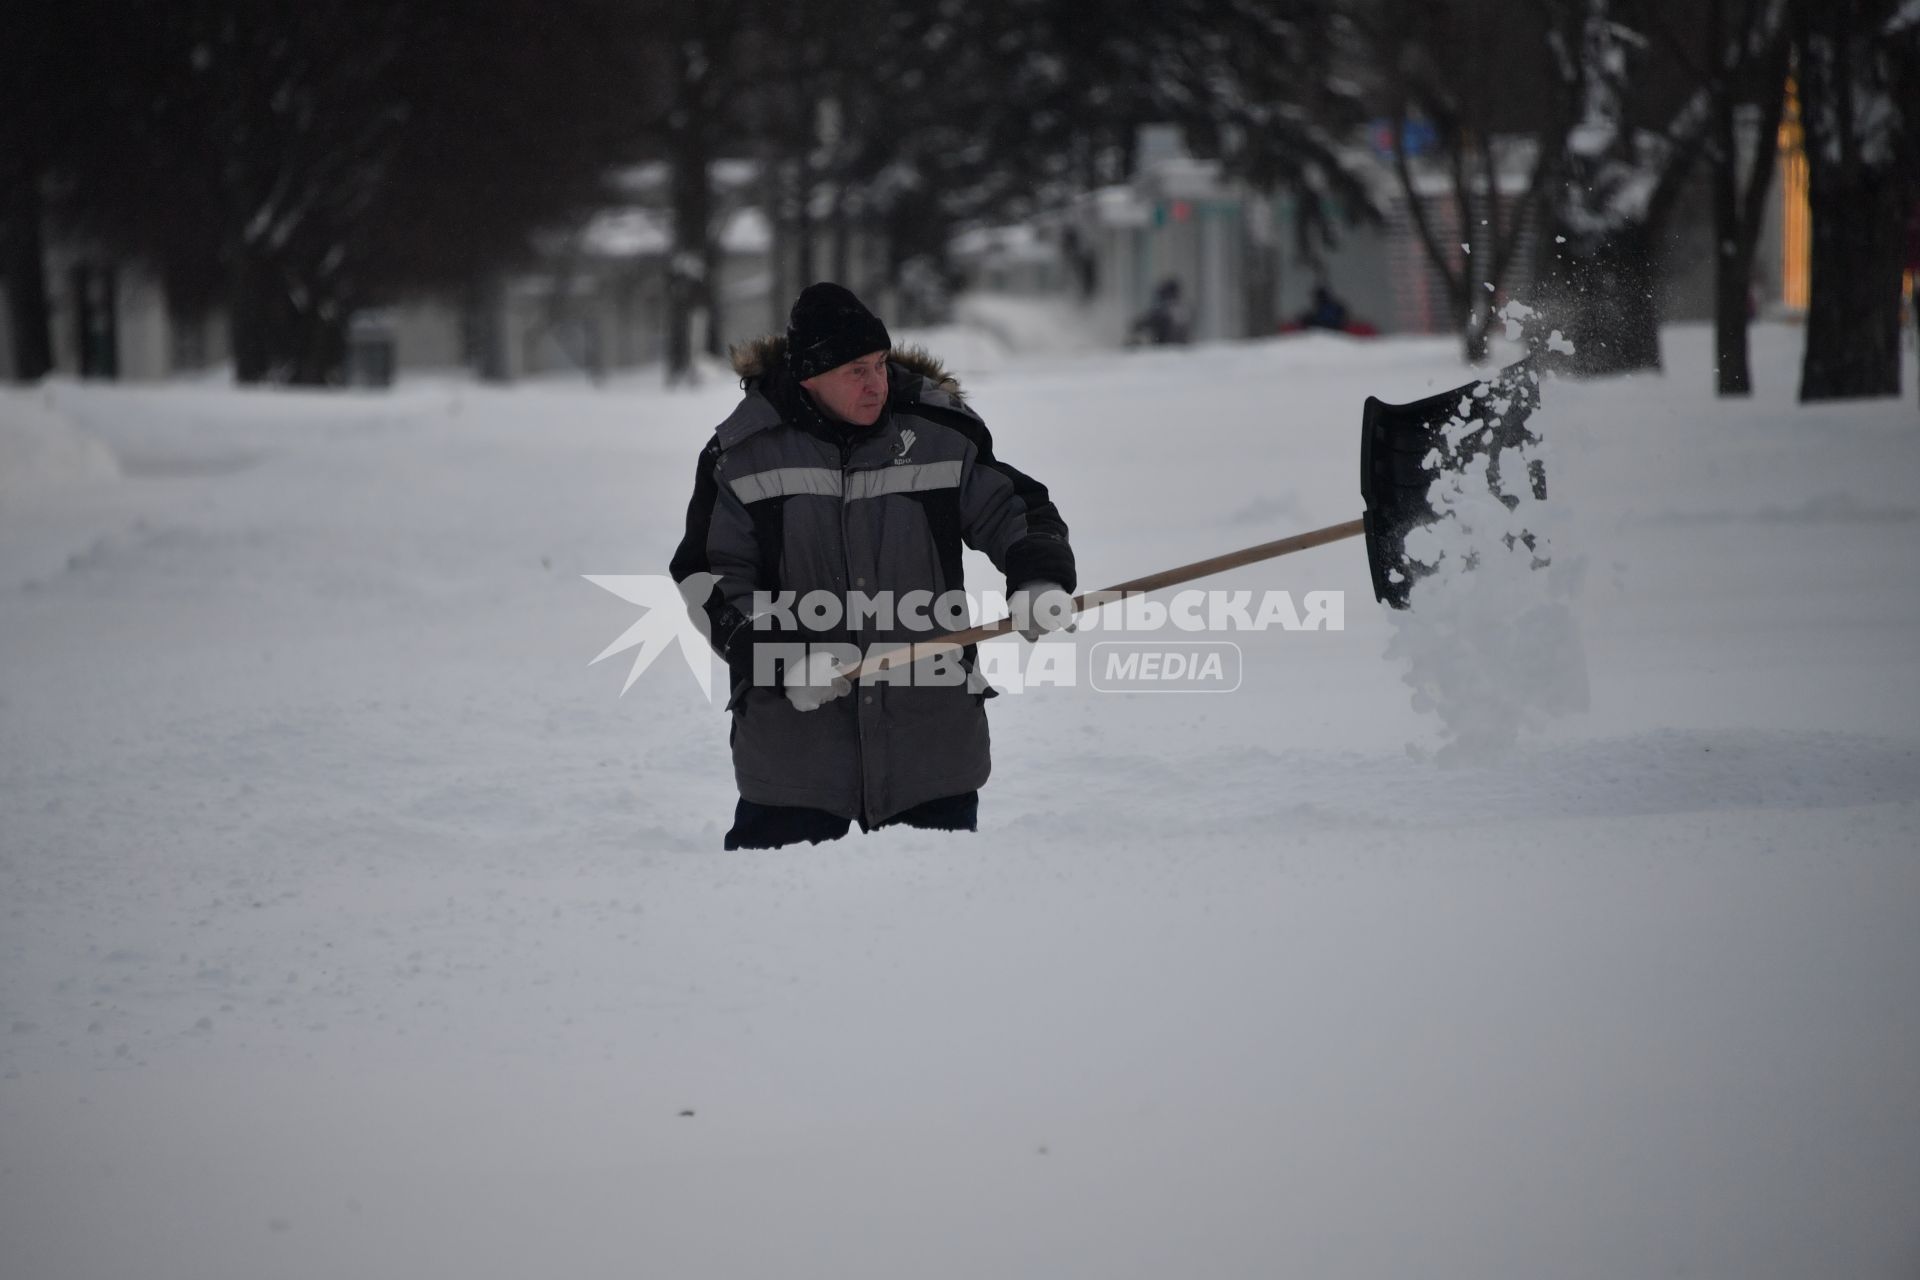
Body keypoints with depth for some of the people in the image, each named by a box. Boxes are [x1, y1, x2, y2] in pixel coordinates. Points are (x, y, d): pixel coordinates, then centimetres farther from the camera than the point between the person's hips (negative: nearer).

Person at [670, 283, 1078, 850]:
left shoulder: (942, 431, -1)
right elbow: (707, 578, 0)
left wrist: (1039, 580, -12)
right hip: (792, 733, -1)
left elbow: (1015, 509, 9)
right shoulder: (744, 453, -4)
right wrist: (784, 655, -14)